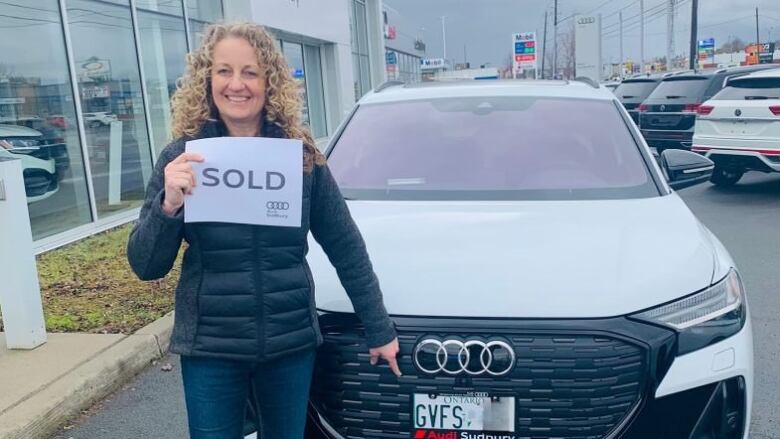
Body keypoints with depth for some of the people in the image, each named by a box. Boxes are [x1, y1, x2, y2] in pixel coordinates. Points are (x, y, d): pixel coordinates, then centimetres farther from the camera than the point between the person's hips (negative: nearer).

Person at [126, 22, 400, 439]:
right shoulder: (183, 155, -7)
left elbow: (345, 246, 1)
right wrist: (168, 205, -26)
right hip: (210, 348, -1)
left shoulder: (300, 153, -5)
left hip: (292, 343, 2)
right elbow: (145, 266, -7)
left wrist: (379, 328, 4)